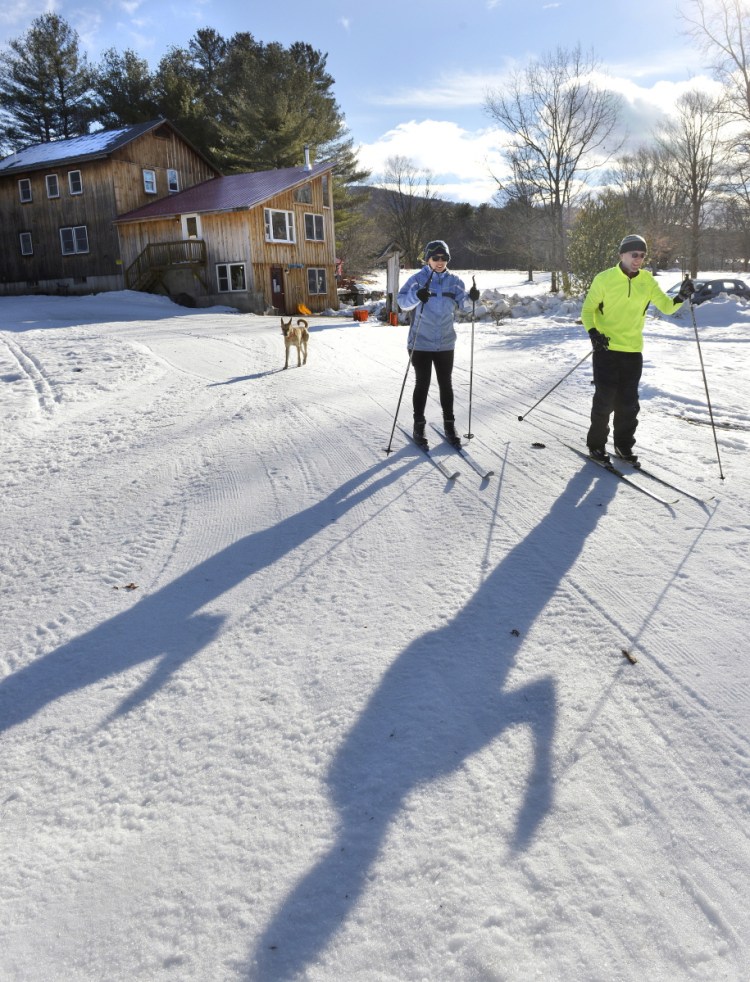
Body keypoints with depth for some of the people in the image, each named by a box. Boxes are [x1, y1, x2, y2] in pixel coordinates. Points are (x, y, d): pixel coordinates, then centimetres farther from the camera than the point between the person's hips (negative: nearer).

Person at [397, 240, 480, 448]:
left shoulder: (453, 281, 6)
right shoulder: (418, 279, -5)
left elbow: (462, 303, 5)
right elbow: (402, 301, -13)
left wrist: (470, 297, -17)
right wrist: (416, 295, -34)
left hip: (445, 344, 3)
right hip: (421, 343, -3)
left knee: (446, 385, 9)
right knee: (422, 385, 2)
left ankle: (449, 425, 21)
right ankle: (419, 426, 14)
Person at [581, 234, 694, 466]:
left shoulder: (647, 280, 4)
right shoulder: (604, 279, -6)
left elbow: (666, 307, 0)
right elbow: (587, 310, 0)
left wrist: (680, 298, -20)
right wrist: (593, 332, -17)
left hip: (633, 351, 4)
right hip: (606, 349, -3)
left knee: (629, 403, 8)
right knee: (605, 399, -2)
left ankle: (624, 445, 22)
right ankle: (596, 444, 13)